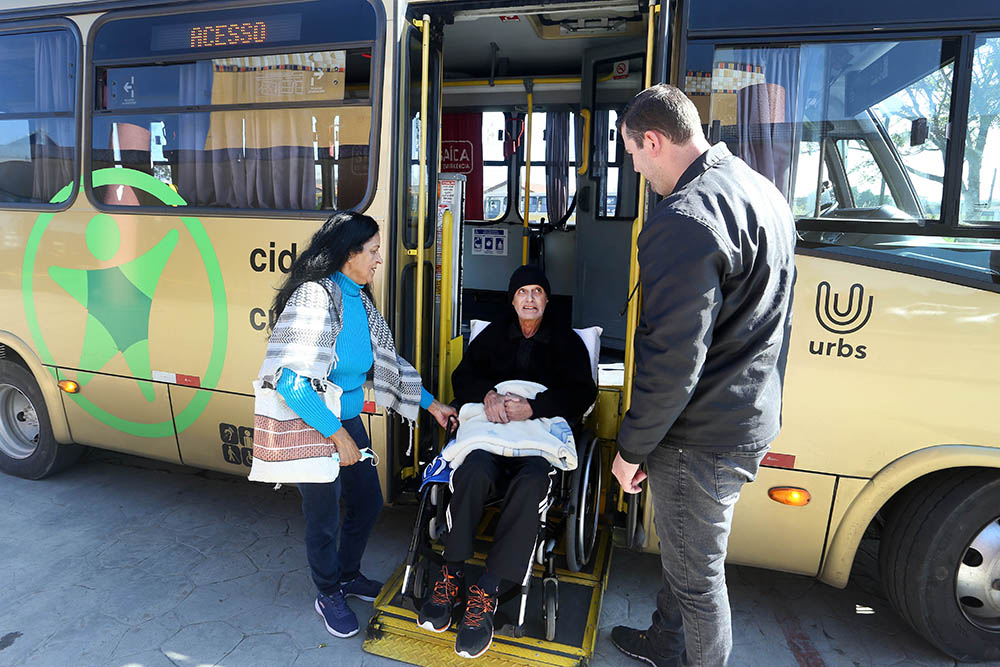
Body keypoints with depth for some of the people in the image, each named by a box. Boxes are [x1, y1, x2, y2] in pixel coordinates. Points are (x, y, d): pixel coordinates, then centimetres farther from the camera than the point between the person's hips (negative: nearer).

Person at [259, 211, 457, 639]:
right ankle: (328, 595, 37)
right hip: (312, 426, -8)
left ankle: (348, 576, 45)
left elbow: (387, 363, 13)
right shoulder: (315, 296, -23)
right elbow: (293, 380, -28)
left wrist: (431, 404, 15)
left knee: (367, 503, 20)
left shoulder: (360, 300, 4)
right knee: (324, 519, 11)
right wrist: (338, 435, -23)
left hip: (348, 419, 8)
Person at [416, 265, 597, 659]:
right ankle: (451, 575, -23)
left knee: (531, 482, -36)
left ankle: (486, 593, -30)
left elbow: (583, 393, 2)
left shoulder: (566, 341, 15)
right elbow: (463, 376, 14)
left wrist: (531, 408, -13)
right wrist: (488, 395, -10)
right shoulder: (494, 334, 22)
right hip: (494, 432, 2)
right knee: (474, 470, -34)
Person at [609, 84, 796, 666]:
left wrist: (632, 448, -14)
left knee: (697, 572, 12)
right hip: (753, 416, 10)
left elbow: (672, 361, -27)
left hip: (704, 439, -10)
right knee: (686, 549, 27)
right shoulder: (764, 192, 8)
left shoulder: (687, 220, -25)